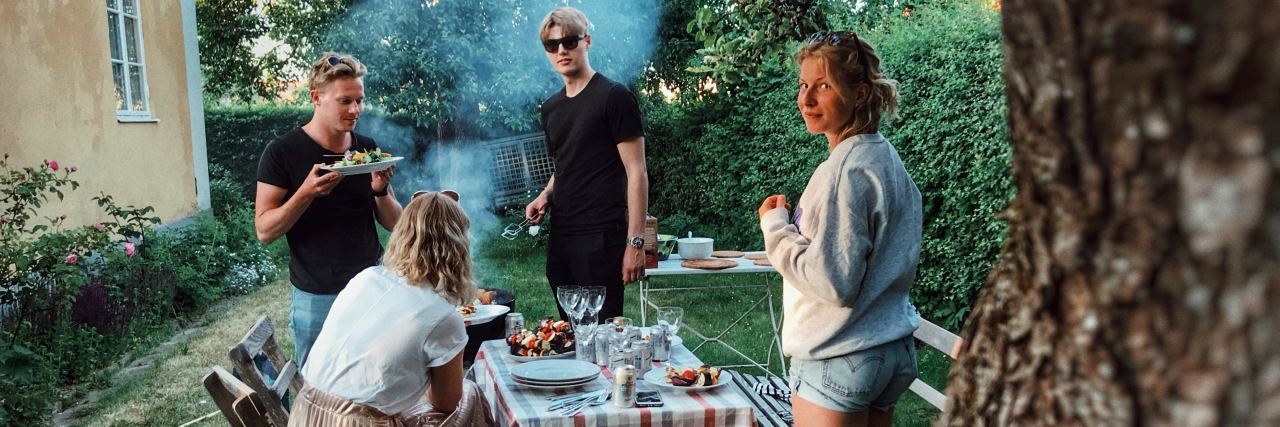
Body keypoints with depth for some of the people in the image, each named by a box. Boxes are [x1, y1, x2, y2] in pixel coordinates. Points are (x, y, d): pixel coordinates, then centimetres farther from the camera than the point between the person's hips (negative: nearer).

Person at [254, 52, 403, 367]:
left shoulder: (368, 149, 5)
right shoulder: (282, 153, -7)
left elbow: (394, 223, 6)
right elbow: (265, 231, -11)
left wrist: (381, 190, -14)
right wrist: (306, 193, -26)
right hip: (317, 297, -3)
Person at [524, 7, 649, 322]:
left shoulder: (613, 97, -6)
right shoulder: (551, 108, 15)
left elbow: (636, 172, -10)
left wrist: (635, 241, -15)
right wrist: (545, 196, 5)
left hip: (601, 237, -7)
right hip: (561, 237, 7)